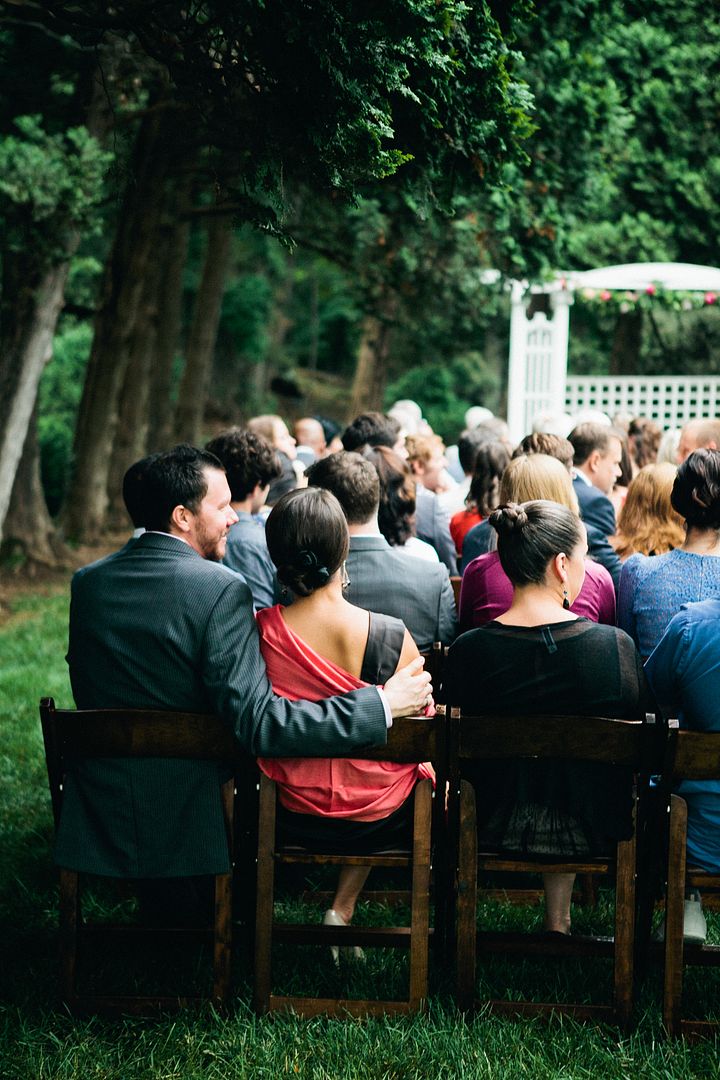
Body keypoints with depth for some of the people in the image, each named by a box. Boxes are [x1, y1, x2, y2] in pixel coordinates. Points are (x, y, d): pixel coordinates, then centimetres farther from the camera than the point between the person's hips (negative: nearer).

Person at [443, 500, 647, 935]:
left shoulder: (467, 651, -16)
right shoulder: (617, 646, -17)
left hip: (494, 829, 1)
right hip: (592, 830, 0)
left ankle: (556, 918, 44)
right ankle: (559, 920, 42)